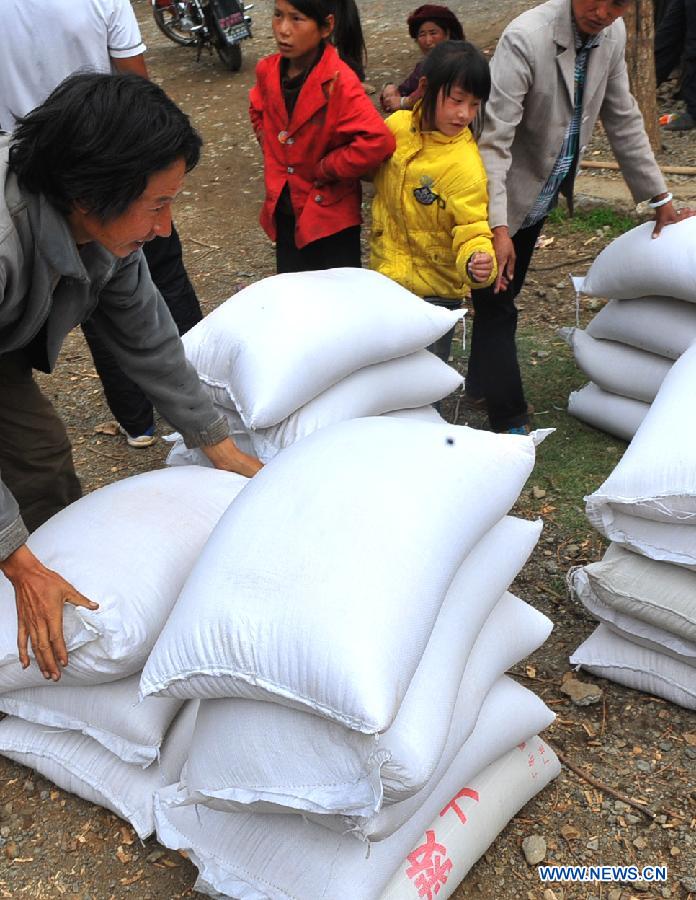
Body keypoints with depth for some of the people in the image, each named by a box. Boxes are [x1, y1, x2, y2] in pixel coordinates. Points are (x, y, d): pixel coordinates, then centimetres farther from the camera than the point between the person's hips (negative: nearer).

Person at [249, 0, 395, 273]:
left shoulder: (338, 82, -22)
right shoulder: (268, 71, -2)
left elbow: (378, 141, -34)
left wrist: (324, 169, -21)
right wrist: (273, 154, 7)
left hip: (331, 216, -6)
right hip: (284, 214, 6)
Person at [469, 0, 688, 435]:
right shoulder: (526, 38, -27)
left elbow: (623, 119, 5)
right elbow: (492, 140, -30)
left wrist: (659, 196, 7)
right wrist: (498, 228, -36)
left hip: (541, 197, 7)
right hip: (496, 199, -7)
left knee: (502, 297, 20)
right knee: (497, 306, -1)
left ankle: (481, 386, 37)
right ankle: (510, 419, 10)